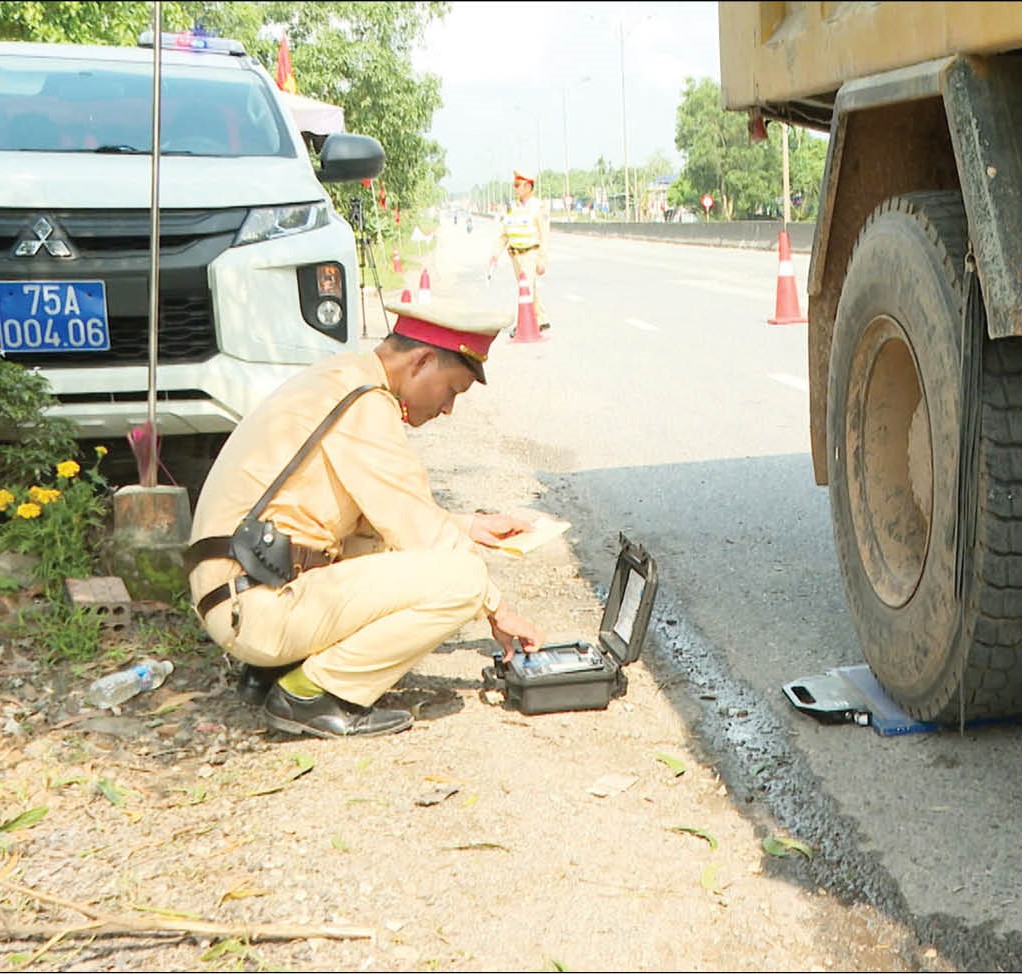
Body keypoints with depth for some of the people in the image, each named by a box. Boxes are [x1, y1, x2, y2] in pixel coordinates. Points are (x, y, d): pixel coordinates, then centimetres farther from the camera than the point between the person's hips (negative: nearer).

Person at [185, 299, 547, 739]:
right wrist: (497, 608, 0)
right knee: (458, 577, -16)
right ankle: (308, 693, -6)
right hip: (262, 608, -10)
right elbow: (420, 530, -12)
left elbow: (389, 514, 28)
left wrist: (471, 526, 26)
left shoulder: (340, 377, 18)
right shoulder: (363, 403, -13)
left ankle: (274, 668, 15)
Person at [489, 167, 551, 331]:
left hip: (531, 254, -7)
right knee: (530, 289, 12)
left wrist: (542, 261, -16)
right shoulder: (512, 208, 9)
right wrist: (496, 253, -2)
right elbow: (503, 234, 10)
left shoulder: (538, 208, -9)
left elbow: (544, 236, -11)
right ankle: (542, 320, 24)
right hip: (516, 255, 7)